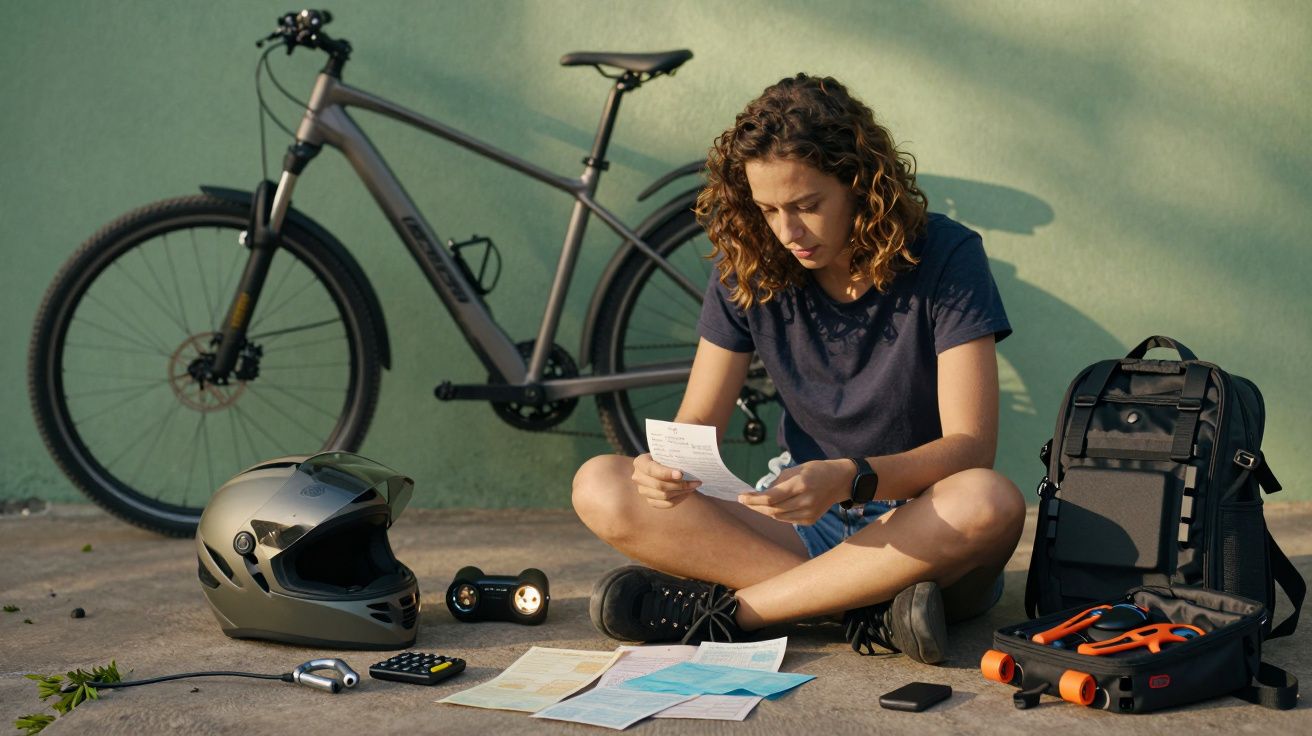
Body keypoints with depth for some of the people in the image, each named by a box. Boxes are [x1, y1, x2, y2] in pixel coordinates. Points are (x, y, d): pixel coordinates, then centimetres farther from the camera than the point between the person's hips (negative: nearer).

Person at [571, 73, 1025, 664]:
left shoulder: (946, 257, -12)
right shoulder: (746, 269, -2)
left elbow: (971, 444, -18)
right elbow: (698, 420, -1)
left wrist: (850, 479, -37)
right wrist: (666, 464, -27)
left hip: (918, 530, -3)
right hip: (801, 525, 3)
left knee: (989, 503, -39)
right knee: (600, 489, -18)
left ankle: (727, 609, -27)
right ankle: (873, 606, -26)